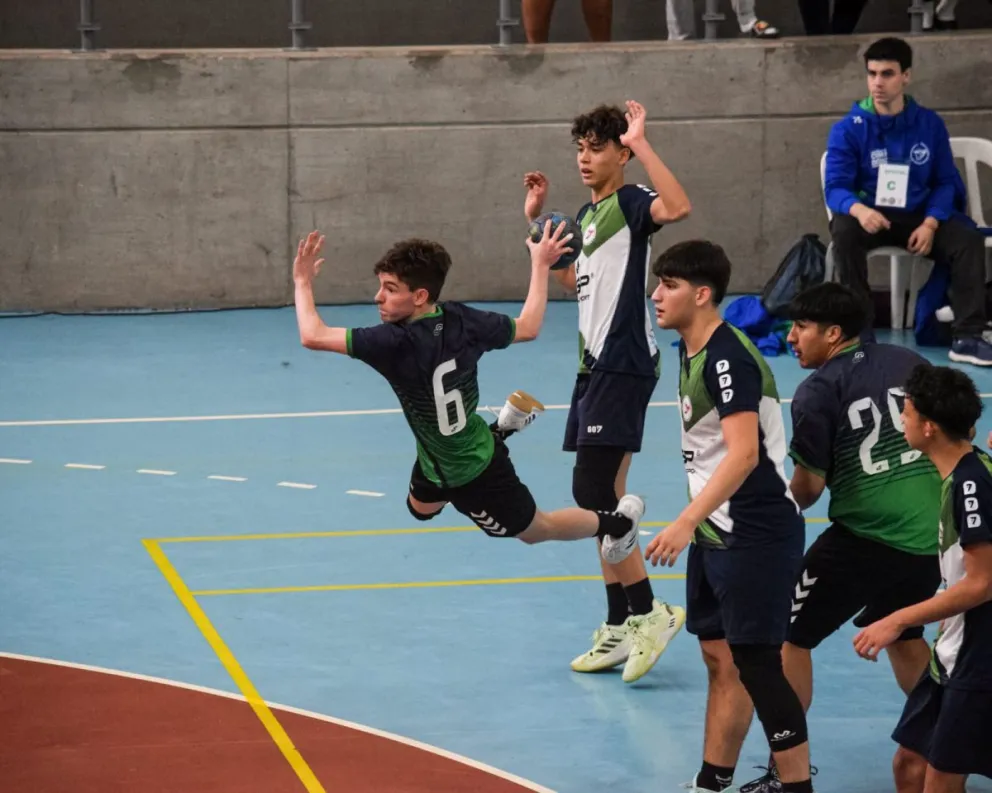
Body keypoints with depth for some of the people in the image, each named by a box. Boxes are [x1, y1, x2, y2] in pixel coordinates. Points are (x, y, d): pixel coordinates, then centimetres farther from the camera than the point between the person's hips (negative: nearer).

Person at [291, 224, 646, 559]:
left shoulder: (397, 343, -41)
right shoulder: (462, 321, -19)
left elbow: (313, 336, -42)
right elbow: (527, 328, -3)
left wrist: (303, 282, -24)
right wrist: (540, 265, 8)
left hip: (468, 475, -7)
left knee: (536, 529, 21)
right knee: (420, 508, 37)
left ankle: (617, 522, 40)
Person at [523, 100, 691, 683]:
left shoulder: (630, 202, -9)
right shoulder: (588, 214, 18)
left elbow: (678, 207, -32)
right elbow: (573, 281, 32)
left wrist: (641, 145, -30)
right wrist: (537, 219, 24)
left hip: (624, 366, -10)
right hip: (595, 366, 10)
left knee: (592, 490, -15)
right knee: (604, 500, 10)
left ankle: (650, 611, -9)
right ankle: (620, 628, 16)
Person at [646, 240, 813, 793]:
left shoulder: (728, 358, -19)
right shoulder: (691, 352, 11)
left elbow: (744, 454, -28)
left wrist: (685, 524, -33)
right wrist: (696, 526, 22)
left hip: (756, 534, -10)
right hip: (717, 533, 10)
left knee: (756, 664, -9)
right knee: (721, 659, 14)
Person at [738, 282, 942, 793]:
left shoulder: (818, 391, -7)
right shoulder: (909, 363, 8)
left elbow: (808, 488, -4)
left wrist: (789, 506, 18)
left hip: (866, 536, -6)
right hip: (932, 534, 6)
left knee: (789, 635, 6)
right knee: (900, 633, 29)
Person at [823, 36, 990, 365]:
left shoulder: (930, 124, 1)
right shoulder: (848, 129, -6)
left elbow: (946, 181, 3)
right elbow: (835, 187, -13)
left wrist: (930, 224, -17)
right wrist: (858, 209, -38)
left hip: (919, 217, 2)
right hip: (869, 216, -2)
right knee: (844, 232, -35)